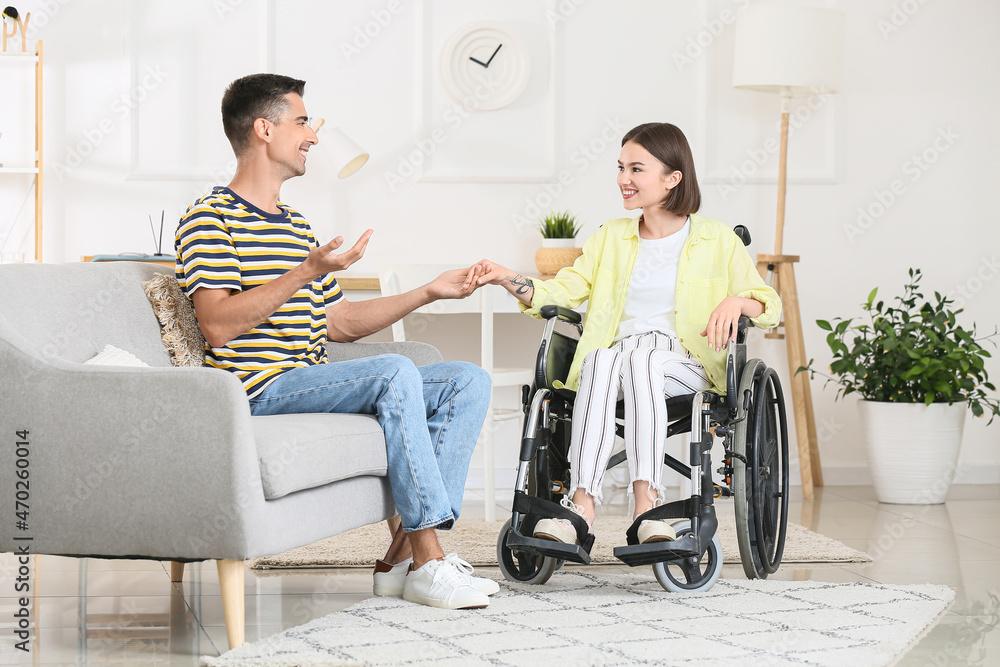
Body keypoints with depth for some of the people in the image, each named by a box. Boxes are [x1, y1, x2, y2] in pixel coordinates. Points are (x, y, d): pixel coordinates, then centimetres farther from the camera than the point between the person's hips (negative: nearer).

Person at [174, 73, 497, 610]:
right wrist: (306, 272, -22)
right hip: (261, 389, -9)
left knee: (468, 381, -4)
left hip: (310, 381, 9)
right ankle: (427, 563, -29)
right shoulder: (209, 219, -3)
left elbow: (339, 323, 24)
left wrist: (429, 293, 18)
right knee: (396, 372, -31)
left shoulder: (296, 225, 24)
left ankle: (403, 553, -15)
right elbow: (218, 324, -17)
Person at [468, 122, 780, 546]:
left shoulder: (718, 241, 12)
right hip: (616, 351, 2)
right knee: (601, 358, -36)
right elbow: (559, 293, 11)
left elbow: (770, 307, 9)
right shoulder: (610, 238, 21)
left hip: (685, 363, -2)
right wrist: (507, 279, -7)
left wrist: (736, 302, -13)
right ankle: (582, 504, -49)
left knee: (641, 358, -38)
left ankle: (645, 503, -48)